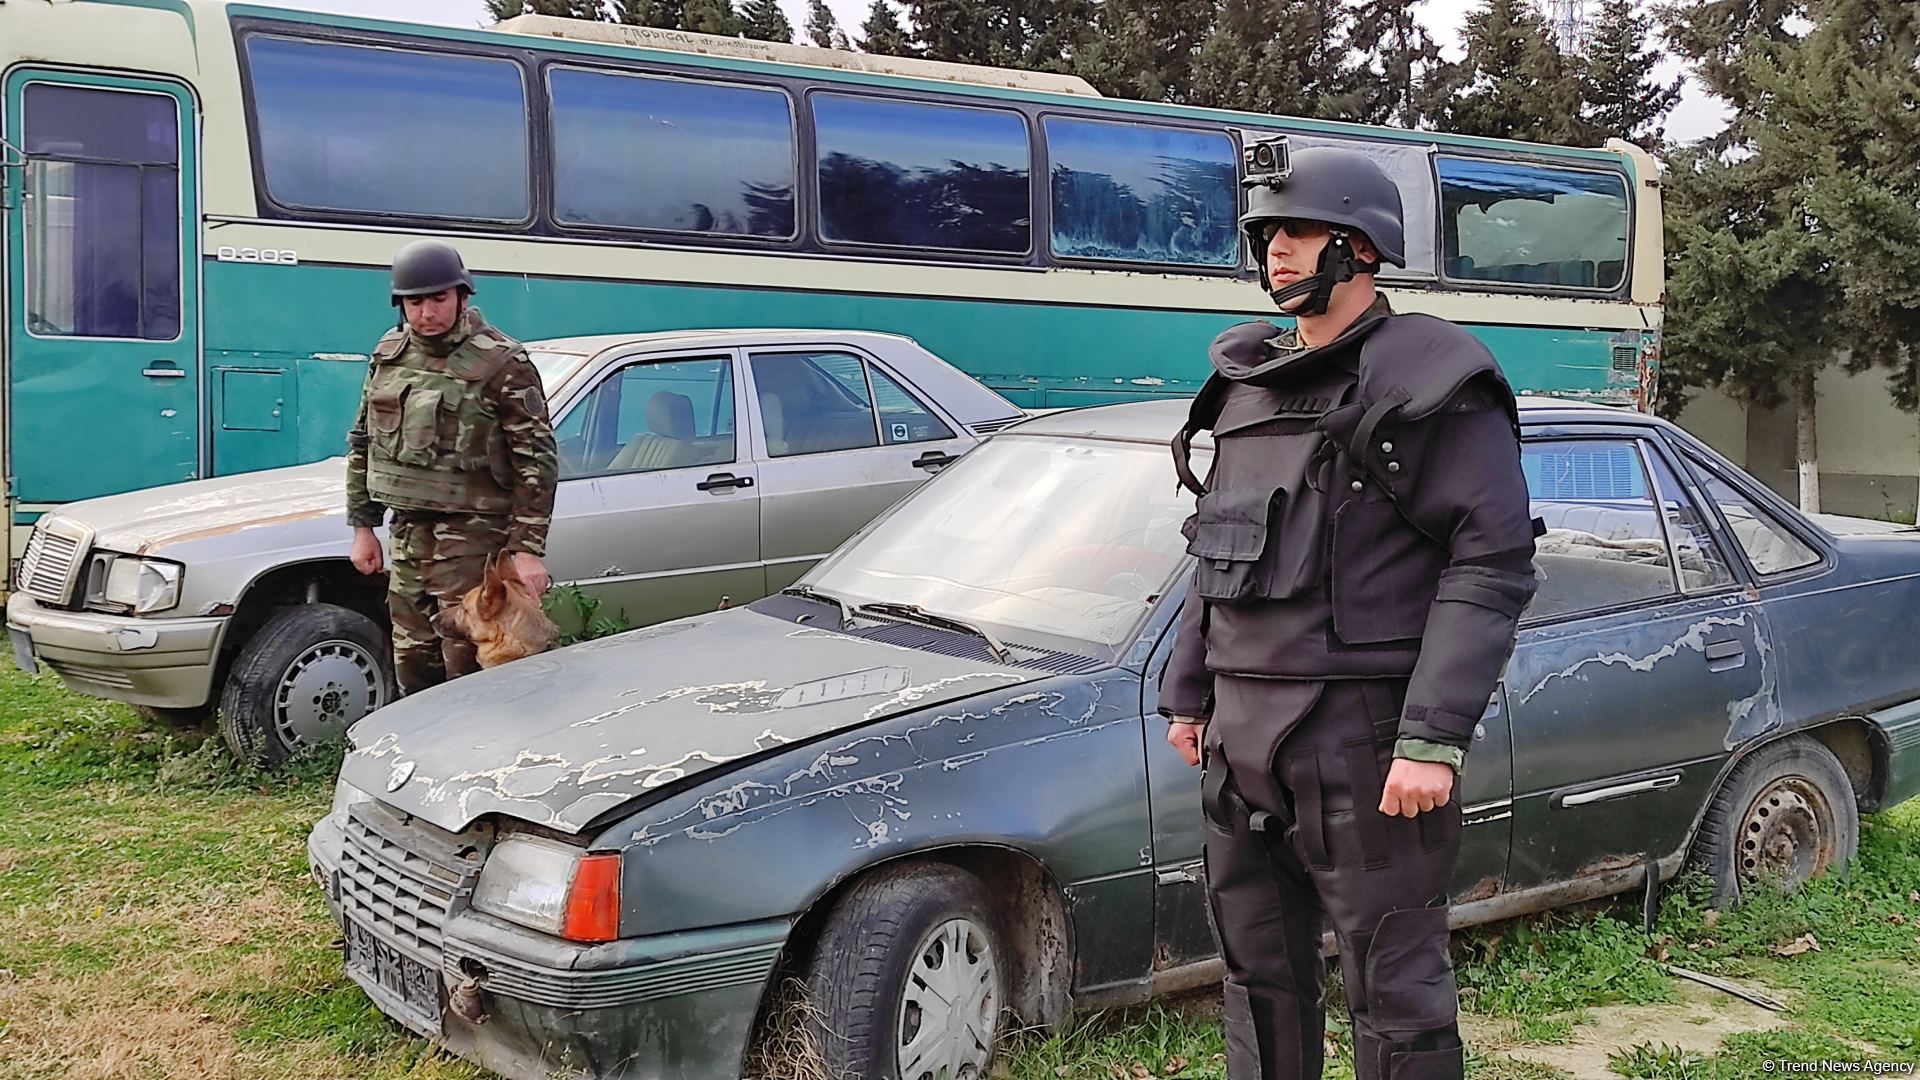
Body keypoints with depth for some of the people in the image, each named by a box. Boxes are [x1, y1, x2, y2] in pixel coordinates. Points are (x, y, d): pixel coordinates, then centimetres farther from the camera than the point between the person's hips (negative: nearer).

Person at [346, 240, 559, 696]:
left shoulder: (501, 363, -10)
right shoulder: (389, 355, 10)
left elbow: (537, 459, -12)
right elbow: (362, 442, 19)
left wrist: (528, 548, -15)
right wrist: (363, 525, 16)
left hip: (472, 535, -7)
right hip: (407, 534, 7)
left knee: (467, 671, -8)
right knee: (412, 669, 13)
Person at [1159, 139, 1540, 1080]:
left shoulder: (1434, 383, -8)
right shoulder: (1247, 384, 15)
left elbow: (1493, 566, -14)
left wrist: (1434, 739, -21)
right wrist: (1186, 692, 19)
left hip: (1362, 734, -7)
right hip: (1242, 728, 7)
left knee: (1395, 987, 0)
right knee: (1258, 973, 17)